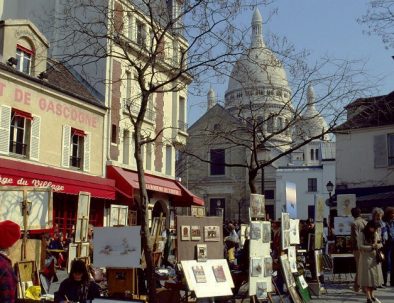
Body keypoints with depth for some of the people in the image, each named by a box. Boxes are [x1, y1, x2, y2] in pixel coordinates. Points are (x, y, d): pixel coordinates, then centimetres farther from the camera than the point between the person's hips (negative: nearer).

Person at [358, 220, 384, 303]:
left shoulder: (376, 234, 8)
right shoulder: (362, 234, -9)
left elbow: (380, 243, 16)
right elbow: (360, 247, -14)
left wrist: (379, 245, -8)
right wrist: (372, 247, -21)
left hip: (375, 258, 6)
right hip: (366, 258, -5)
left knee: (374, 276, 9)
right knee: (367, 278, -6)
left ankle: (372, 295, 24)